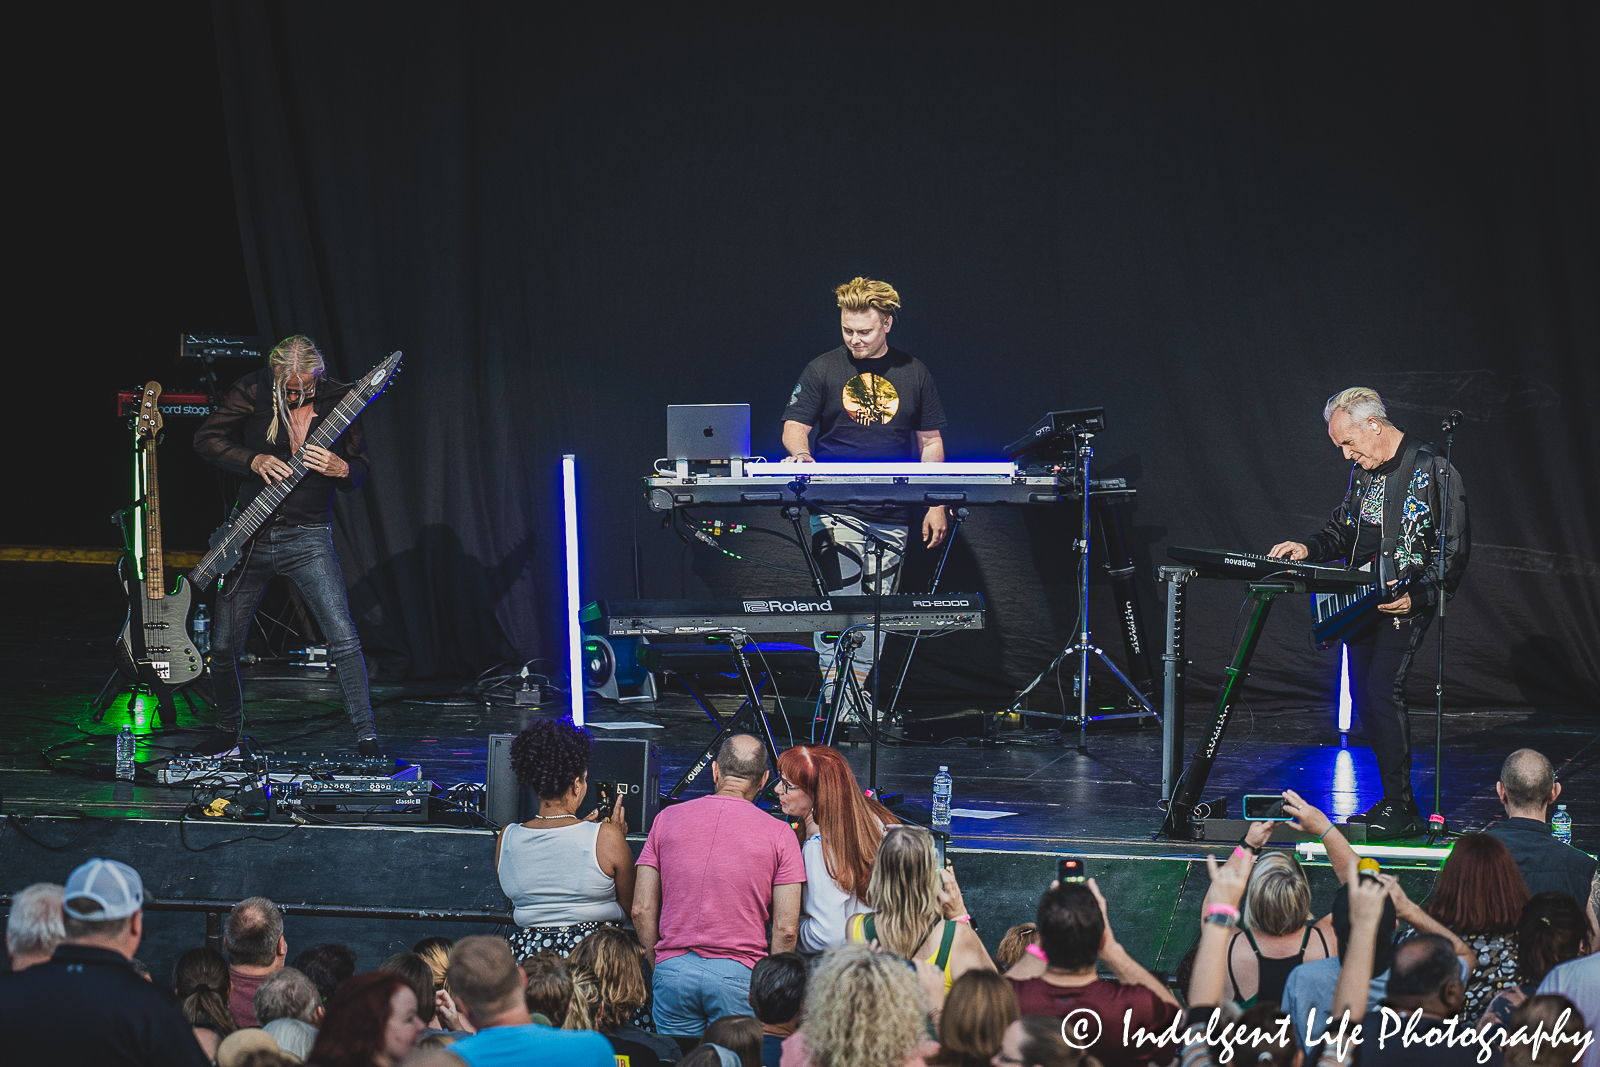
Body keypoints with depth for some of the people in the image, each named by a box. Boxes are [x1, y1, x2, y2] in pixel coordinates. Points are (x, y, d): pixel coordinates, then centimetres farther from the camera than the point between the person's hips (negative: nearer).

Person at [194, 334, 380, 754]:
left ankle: (366, 737, -6)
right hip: (251, 536, 1)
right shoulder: (253, 391, -6)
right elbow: (206, 438, -1)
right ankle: (228, 728, 29)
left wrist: (340, 470, -22)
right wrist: (253, 460, -16)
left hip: (308, 537, -1)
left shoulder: (338, 401, -5)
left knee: (343, 638, -14)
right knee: (223, 645, 5)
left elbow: (360, 471, 2)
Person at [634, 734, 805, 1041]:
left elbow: (642, 910, 4)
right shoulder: (779, 835, -1)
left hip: (672, 969, 2)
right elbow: (786, 929, -4)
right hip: (739, 971, -2)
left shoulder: (667, 819, 5)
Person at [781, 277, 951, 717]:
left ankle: (859, 694, 14)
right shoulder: (823, 370, 2)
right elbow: (794, 426, 0)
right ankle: (833, 698, -11)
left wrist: (936, 505, 6)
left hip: (893, 513, 3)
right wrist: (801, 455, -24)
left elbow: (930, 441, 12)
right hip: (836, 508, -3)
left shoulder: (913, 374, 9)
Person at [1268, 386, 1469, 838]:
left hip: (1406, 602, -8)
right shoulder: (1363, 472, 14)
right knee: (1364, 698, 6)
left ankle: (1400, 809, -12)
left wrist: (1418, 597, -18)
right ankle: (1395, 803, 14)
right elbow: (1343, 532, 25)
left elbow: (1454, 548, -10)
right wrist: (1308, 549, 5)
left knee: (1382, 691, -18)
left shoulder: (1431, 470, -10)